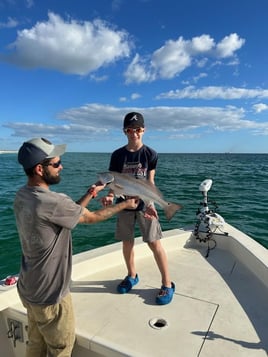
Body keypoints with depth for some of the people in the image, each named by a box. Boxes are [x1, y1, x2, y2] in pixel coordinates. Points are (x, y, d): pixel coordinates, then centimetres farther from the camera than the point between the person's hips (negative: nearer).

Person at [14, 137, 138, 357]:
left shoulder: (22, 196, -4)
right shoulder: (52, 202, -32)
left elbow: (70, 214, 4)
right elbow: (91, 218, -15)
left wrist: (91, 193, 6)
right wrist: (125, 205, -1)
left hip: (29, 289, 8)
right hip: (50, 295, -8)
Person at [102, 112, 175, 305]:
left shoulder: (150, 154, -5)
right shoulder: (117, 155, -2)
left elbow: (150, 183, -6)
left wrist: (150, 204, -21)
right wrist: (110, 195, -21)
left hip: (144, 204, -2)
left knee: (155, 243, -1)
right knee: (127, 242, 12)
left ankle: (167, 284, 15)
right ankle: (132, 276, 36)